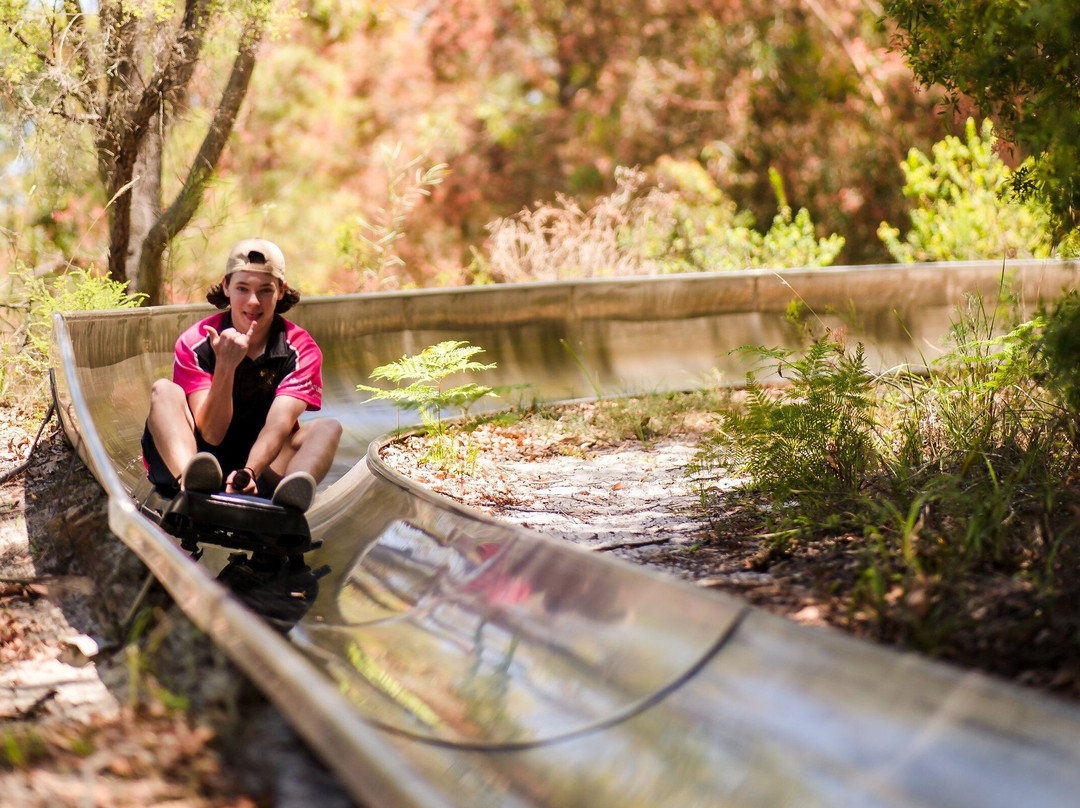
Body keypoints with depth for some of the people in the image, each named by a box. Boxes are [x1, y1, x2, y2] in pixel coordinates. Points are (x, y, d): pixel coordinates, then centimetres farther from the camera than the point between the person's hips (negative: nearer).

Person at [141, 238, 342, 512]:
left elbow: (278, 424, -19)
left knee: (328, 428, -21)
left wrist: (249, 472, -39)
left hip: (262, 470, 1)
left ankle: (289, 498, -56)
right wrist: (225, 366, -28)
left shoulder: (302, 350, -3)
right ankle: (188, 480, -54)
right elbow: (212, 434, -14)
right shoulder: (195, 343, -5)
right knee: (164, 390, -21)